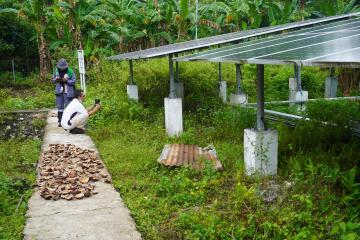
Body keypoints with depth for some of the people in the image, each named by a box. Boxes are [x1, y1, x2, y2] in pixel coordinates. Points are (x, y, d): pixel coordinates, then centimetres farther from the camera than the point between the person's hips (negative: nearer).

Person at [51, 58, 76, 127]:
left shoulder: (70, 72, -8)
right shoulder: (56, 71, 3)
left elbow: (73, 81, -9)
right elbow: (52, 80, 11)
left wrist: (66, 81, -23)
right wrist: (56, 79, -11)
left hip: (67, 92, -3)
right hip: (59, 92, 4)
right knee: (60, 107, 6)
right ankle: (60, 121, 13)